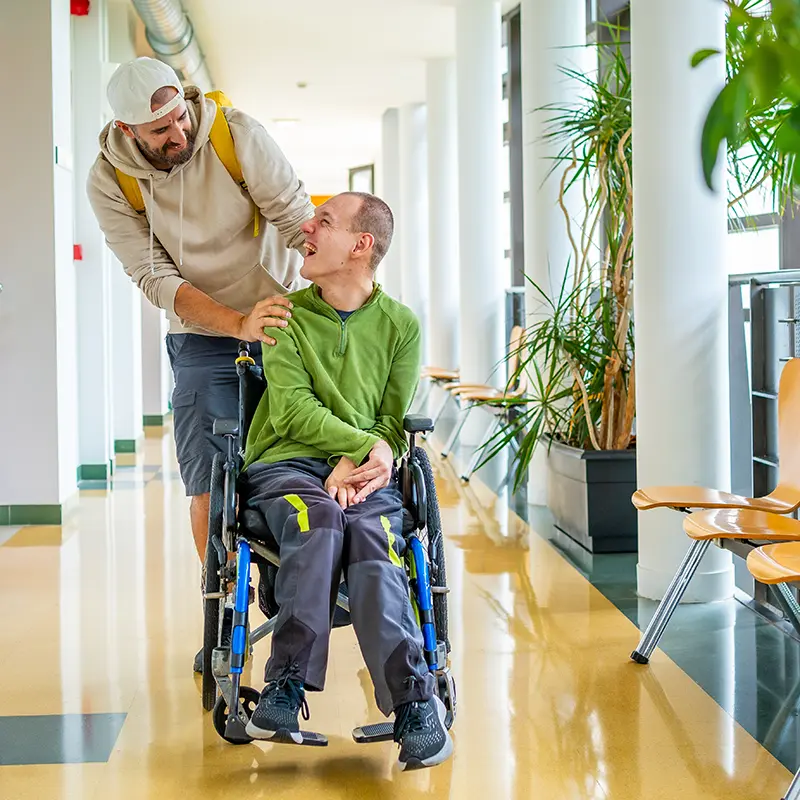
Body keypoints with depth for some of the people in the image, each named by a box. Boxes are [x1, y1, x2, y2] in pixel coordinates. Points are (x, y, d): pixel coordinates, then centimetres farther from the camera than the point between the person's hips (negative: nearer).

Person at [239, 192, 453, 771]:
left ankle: (414, 702, -37)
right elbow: (291, 409, -3)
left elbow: (394, 423, 7)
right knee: (319, 519, -34)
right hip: (286, 464, 0)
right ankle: (288, 687, -36)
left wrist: (358, 464, -14)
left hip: (366, 472, 0)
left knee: (373, 541, -32)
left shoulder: (400, 325, 12)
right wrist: (366, 445, -15)